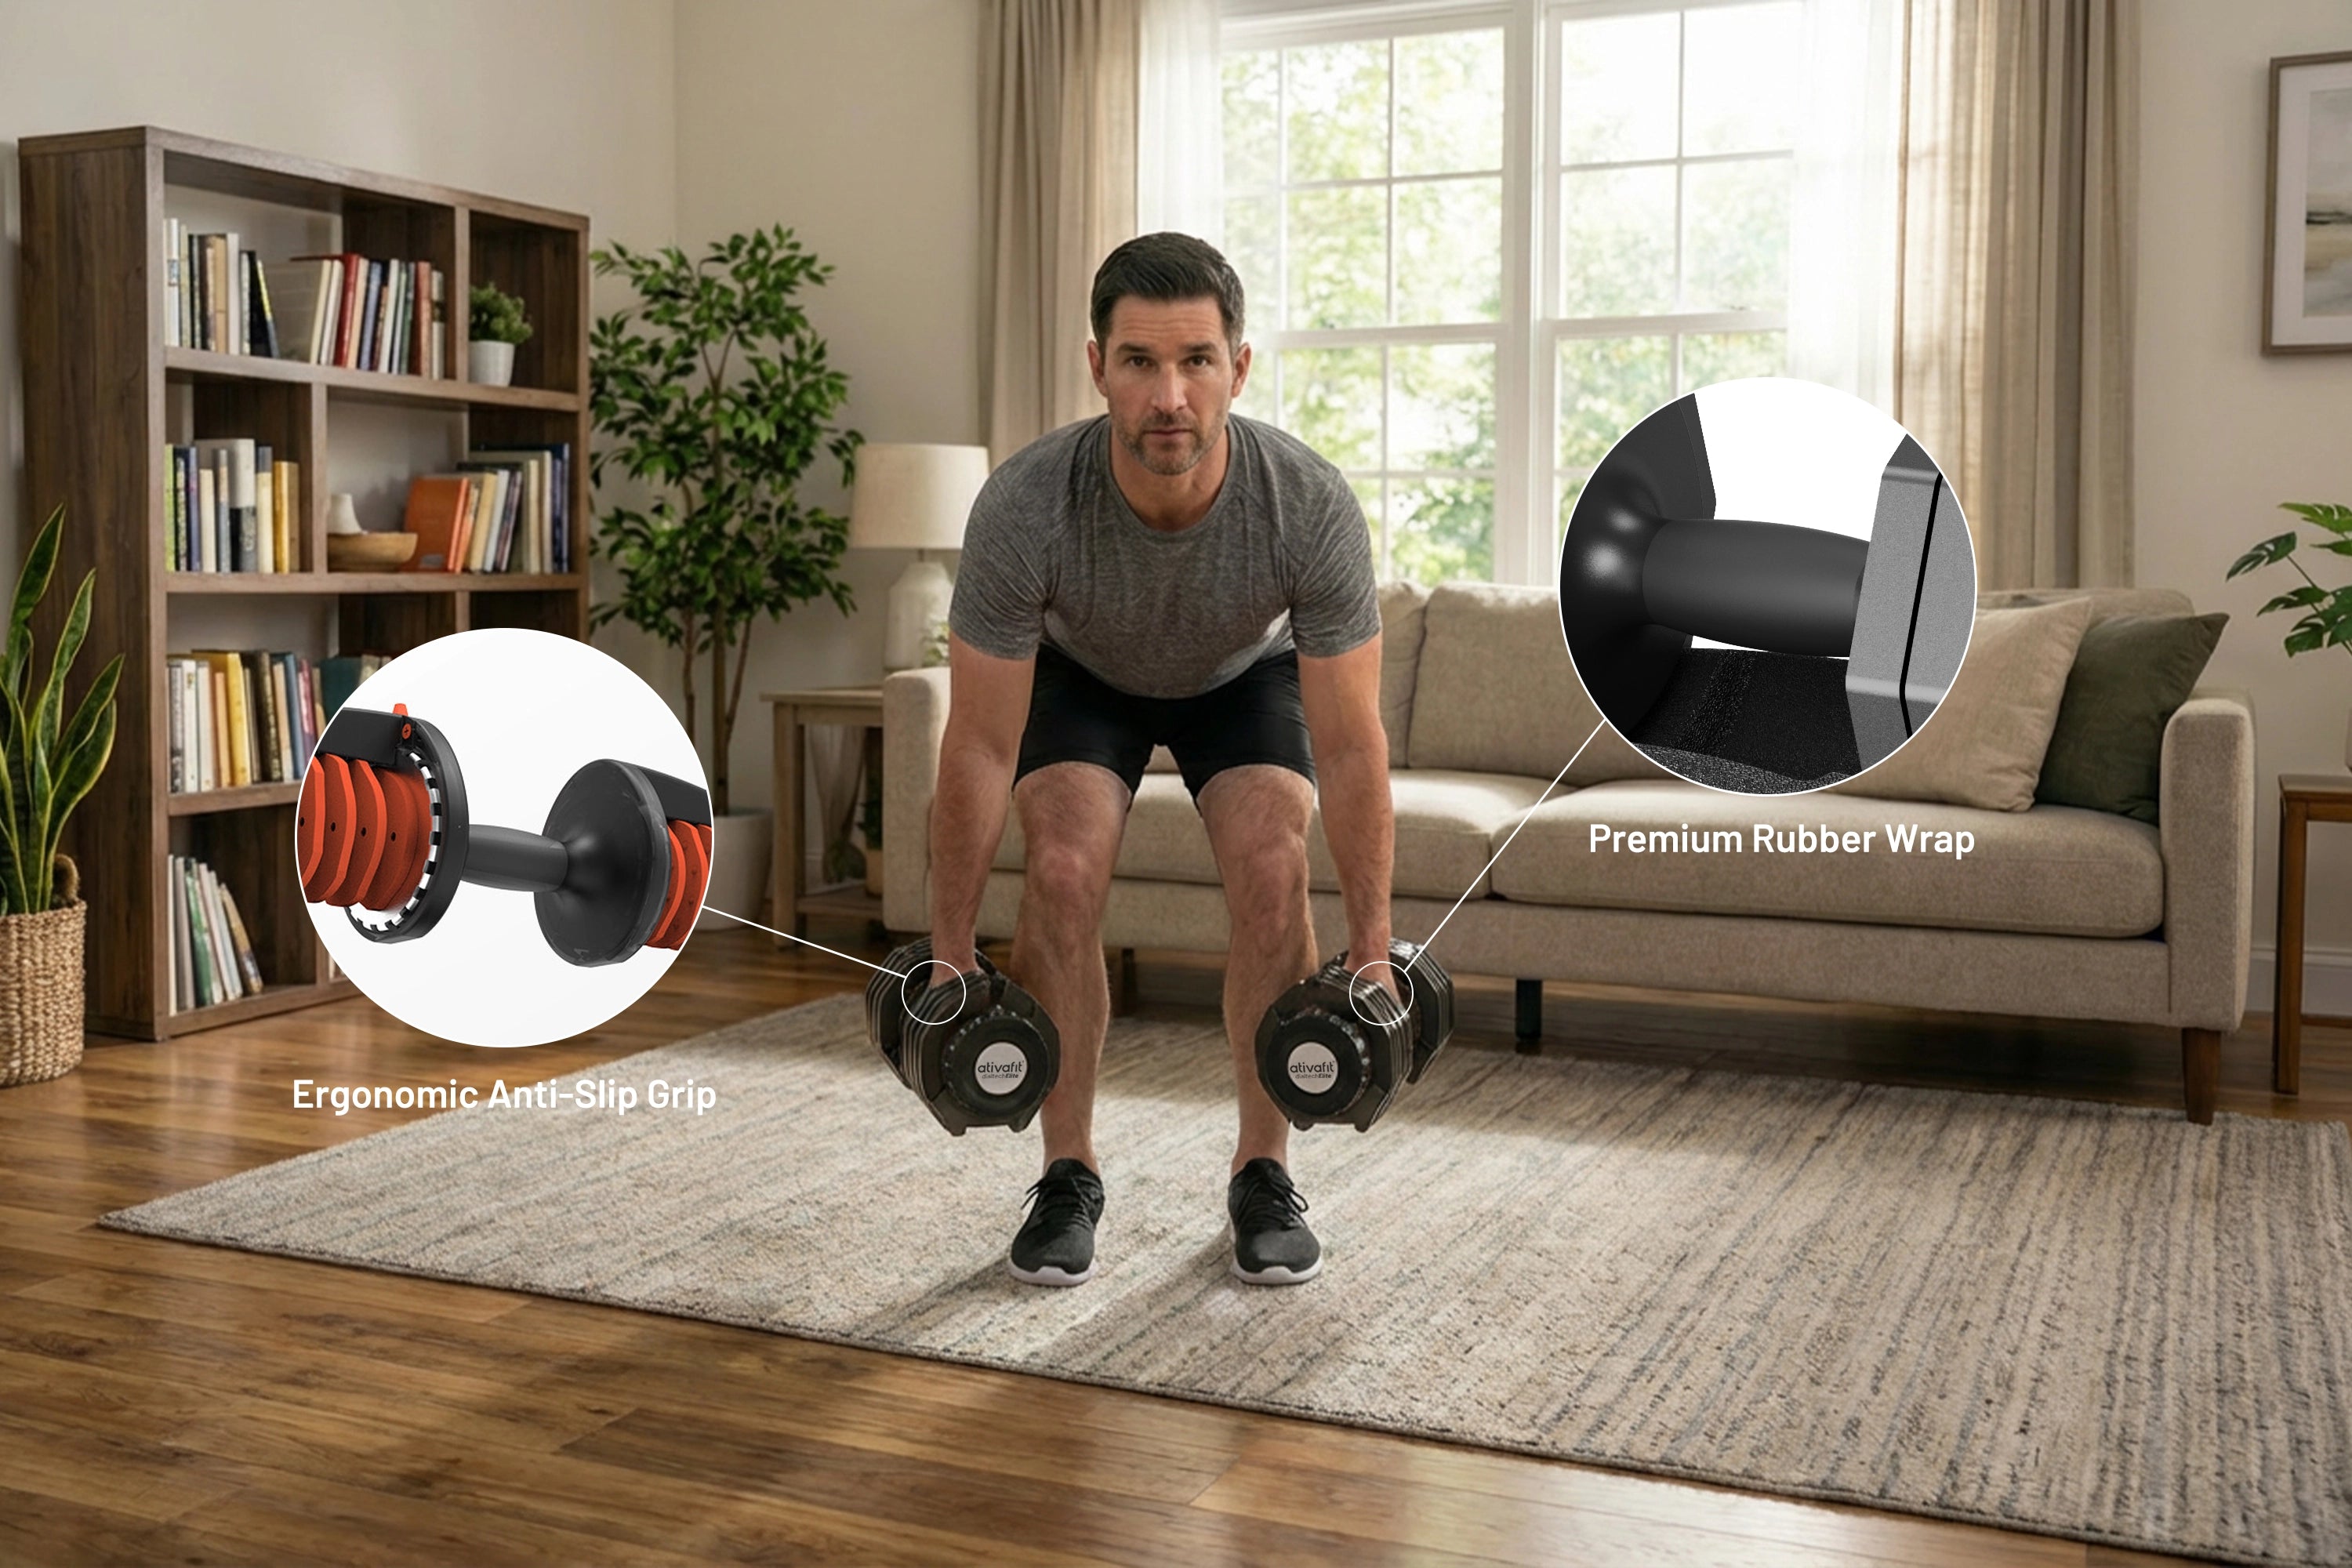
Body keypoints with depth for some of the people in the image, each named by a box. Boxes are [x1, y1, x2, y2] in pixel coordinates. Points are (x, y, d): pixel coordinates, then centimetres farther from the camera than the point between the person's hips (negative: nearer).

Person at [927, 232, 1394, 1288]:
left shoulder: (1312, 508, -38)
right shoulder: (1024, 508, -39)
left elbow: (1348, 745, -30)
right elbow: (981, 745, -30)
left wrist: (1373, 956, -27)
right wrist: (949, 958, -25)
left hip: (1245, 673, 0)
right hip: (1081, 672, 0)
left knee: (1272, 870, -22)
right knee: (1062, 872, -22)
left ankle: (1262, 1173, -3)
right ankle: (1068, 1175, -4)